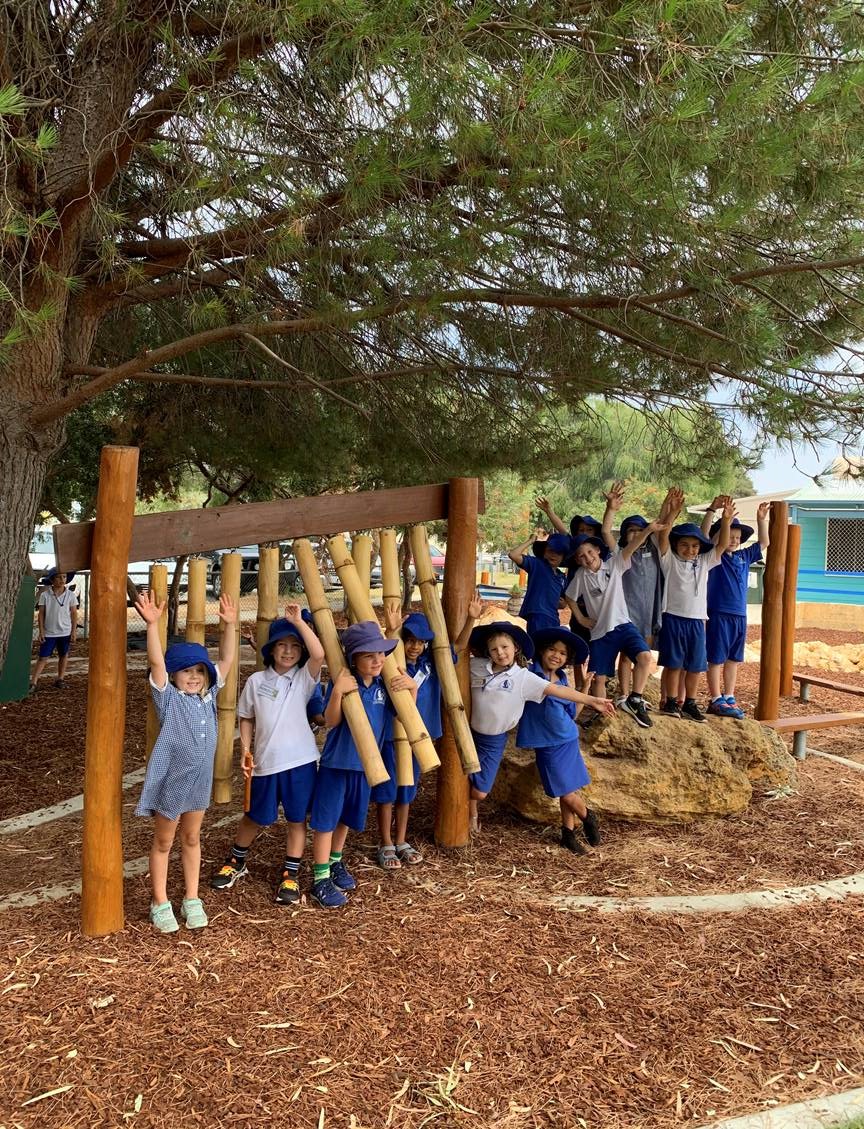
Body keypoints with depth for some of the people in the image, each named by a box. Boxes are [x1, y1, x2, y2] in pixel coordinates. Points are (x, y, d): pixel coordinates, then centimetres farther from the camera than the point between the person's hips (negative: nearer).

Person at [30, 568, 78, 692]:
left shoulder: (71, 595, -2)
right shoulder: (45, 595, -4)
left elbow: (74, 614, 2)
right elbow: (41, 615, -1)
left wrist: (73, 632, -2)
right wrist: (41, 632, -5)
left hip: (65, 633, 1)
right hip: (49, 633, -1)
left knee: (63, 656, 11)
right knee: (43, 658, -2)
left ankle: (60, 679, 25)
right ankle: (33, 683, -1)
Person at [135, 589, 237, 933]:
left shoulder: (209, 694, 1)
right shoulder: (168, 697, -13)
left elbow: (226, 660, -2)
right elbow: (157, 662, -27)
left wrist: (229, 625, -13)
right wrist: (152, 624, -39)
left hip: (199, 779, 5)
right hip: (170, 779, -5)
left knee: (191, 839, 17)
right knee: (164, 841, 11)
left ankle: (192, 900, 29)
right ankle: (160, 903, 24)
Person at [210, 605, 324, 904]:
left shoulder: (304, 678, -5)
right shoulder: (256, 681, 1)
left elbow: (319, 654, -26)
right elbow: (247, 718, 11)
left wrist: (298, 621, -26)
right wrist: (246, 750, -1)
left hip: (300, 760, -1)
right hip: (265, 762, 2)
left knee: (297, 819, 8)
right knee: (256, 818, 17)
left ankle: (290, 875, 24)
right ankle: (236, 862, 41)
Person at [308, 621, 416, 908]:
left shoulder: (385, 684, -3)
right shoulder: (342, 682, -17)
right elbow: (330, 721, -21)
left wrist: (412, 688, -13)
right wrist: (337, 692, -36)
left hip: (364, 763, 5)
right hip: (336, 762, -5)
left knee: (347, 817, 21)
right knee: (326, 819, 3)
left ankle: (335, 863, 40)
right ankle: (320, 878, 15)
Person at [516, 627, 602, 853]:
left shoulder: (563, 680, 5)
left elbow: (572, 714, 10)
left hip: (568, 741, 5)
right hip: (548, 745, -5)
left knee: (568, 792, 10)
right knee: (567, 794, -1)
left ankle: (568, 834, 30)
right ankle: (588, 817, 27)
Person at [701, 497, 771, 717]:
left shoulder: (744, 556, 13)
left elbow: (764, 543, 23)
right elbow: (704, 535, -18)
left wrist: (762, 519, 14)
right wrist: (712, 510, -27)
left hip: (740, 616, 6)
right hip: (718, 615, -6)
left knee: (733, 659, 12)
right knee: (716, 660, 0)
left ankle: (729, 698, 21)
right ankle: (716, 701, 5)